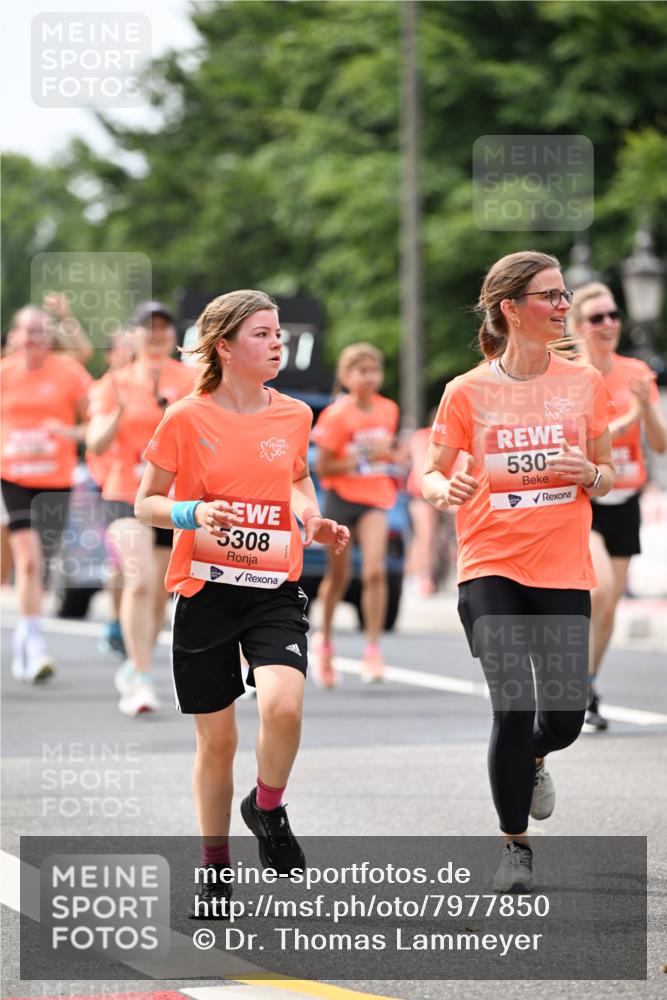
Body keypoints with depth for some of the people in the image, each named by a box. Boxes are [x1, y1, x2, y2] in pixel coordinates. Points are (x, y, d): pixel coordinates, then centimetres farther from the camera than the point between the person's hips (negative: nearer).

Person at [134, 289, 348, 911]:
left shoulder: (294, 416, 5)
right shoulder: (186, 420, -5)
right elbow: (146, 503, 2)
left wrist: (313, 522, 6)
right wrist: (194, 514, -17)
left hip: (275, 589, 2)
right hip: (205, 588, -2)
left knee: (283, 704, -24)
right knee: (216, 739, 3)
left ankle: (268, 809, 6)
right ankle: (215, 869, 22)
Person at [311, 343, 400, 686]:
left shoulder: (388, 410, 2)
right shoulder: (337, 415, -11)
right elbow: (322, 467, -12)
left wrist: (389, 454, -2)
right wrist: (362, 459, -21)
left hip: (374, 499, 2)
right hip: (341, 497, -2)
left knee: (375, 570, -16)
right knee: (338, 575, 10)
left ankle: (373, 651, -14)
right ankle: (324, 641, 33)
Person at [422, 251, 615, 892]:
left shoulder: (585, 383, 5)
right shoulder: (468, 392, -1)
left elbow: (607, 475, 14)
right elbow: (431, 473, 6)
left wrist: (589, 473, -9)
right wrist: (445, 489, -17)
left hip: (564, 573, 2)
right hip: (491, 568, -2)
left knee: (563, 719, -3)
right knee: (514, 708, -13)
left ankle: (533, 760, 36)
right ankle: (515, 845, 7)